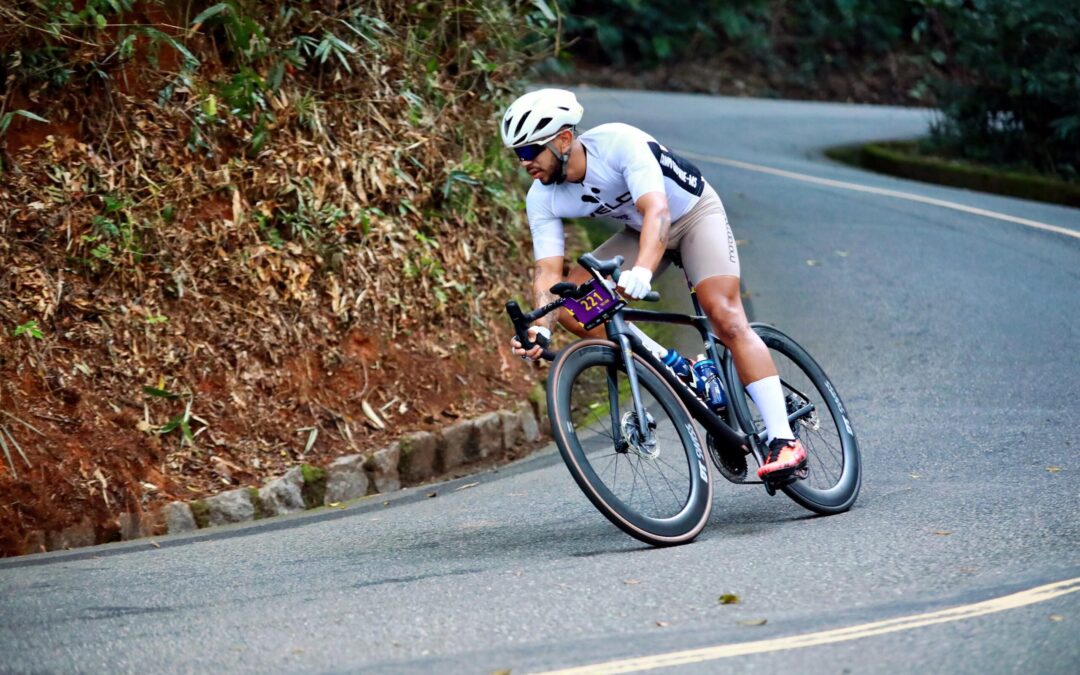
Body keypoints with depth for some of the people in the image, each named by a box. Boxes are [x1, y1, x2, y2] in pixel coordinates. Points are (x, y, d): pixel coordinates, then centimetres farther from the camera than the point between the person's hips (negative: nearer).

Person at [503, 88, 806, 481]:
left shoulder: (619, 143, -35)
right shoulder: (542, 199, -18)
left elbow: (656, 210, -47)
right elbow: (548, 271, -20)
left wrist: (642, 270, -64)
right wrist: (540, 326, -40)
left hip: (694, 213, -6)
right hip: (639, 230, 6)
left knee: (726, 318, -24)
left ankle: (783, 440, -25)